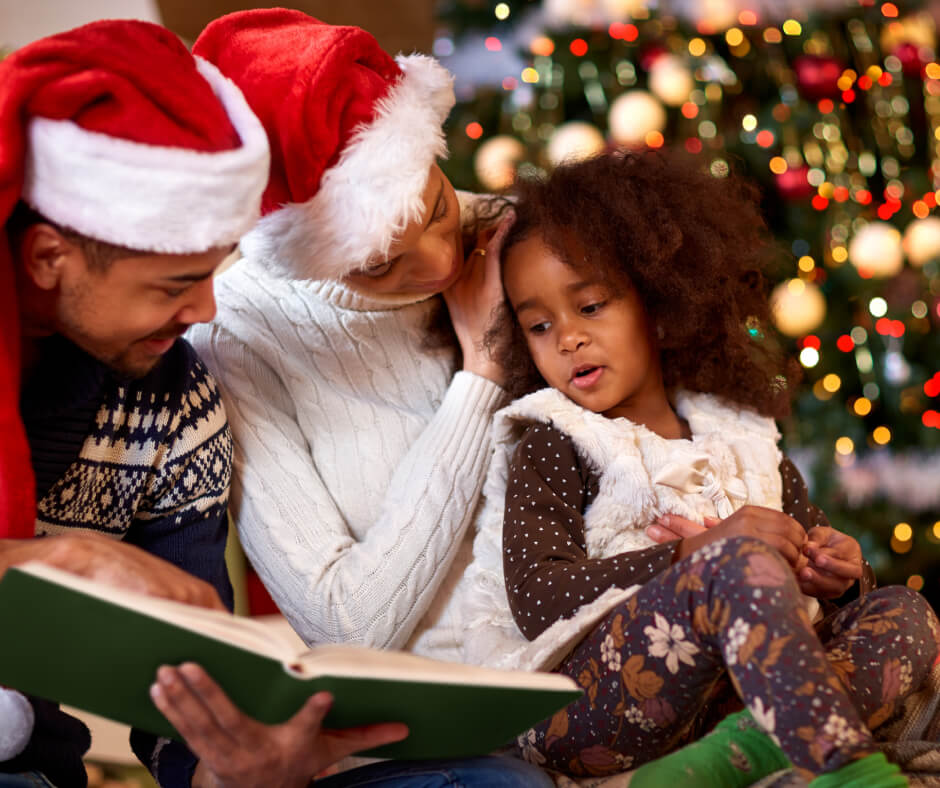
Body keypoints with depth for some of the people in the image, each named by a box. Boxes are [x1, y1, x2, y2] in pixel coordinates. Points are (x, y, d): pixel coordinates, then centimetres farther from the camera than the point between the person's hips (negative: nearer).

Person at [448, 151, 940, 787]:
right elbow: (536, 598, -11)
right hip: (567, 710, -6)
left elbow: (810, 534, 26)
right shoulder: (550, 444, 3)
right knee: (739, 561, -28)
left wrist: (832, 566, -1)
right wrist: (697, 554, -18)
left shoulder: (736, 431, 19)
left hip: (713, 697, 6)